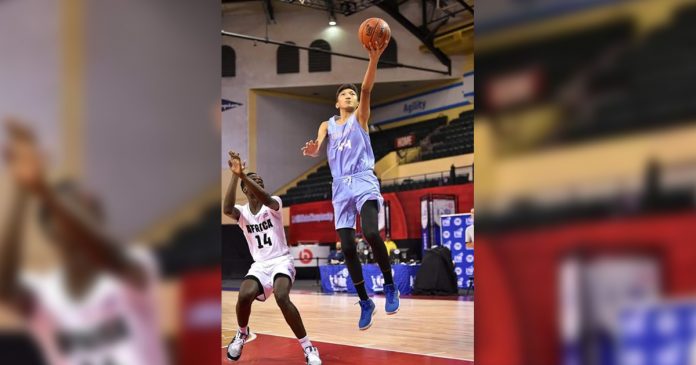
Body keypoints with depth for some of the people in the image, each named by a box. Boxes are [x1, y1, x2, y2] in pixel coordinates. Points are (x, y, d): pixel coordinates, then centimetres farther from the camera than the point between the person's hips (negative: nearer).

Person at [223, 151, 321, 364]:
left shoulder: (273, 205, -4)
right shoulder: (242, 213, 2)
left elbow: (267, 200, -32)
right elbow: (226, 208, -23)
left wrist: (242, 174, -45)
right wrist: (235, 176, -34)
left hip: (281, 261, -3)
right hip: (259, 265, 3)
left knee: (281, 298, -31)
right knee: (244, 296, -26)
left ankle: (308, 348, -19)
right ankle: (242, 333, 8)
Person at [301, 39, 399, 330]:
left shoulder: (360, 117, 8)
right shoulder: (327, 125, 17)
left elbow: (367, 90, -10)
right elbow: (317, 147, -1)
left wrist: (374, 59, -26)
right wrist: (311, 150, -27)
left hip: (364, 181, -4)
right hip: (340, 187, 4)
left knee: (371, 234, -27)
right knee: (348, 248, 0)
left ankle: (390, 287, -8)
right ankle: (365, 303, 13)